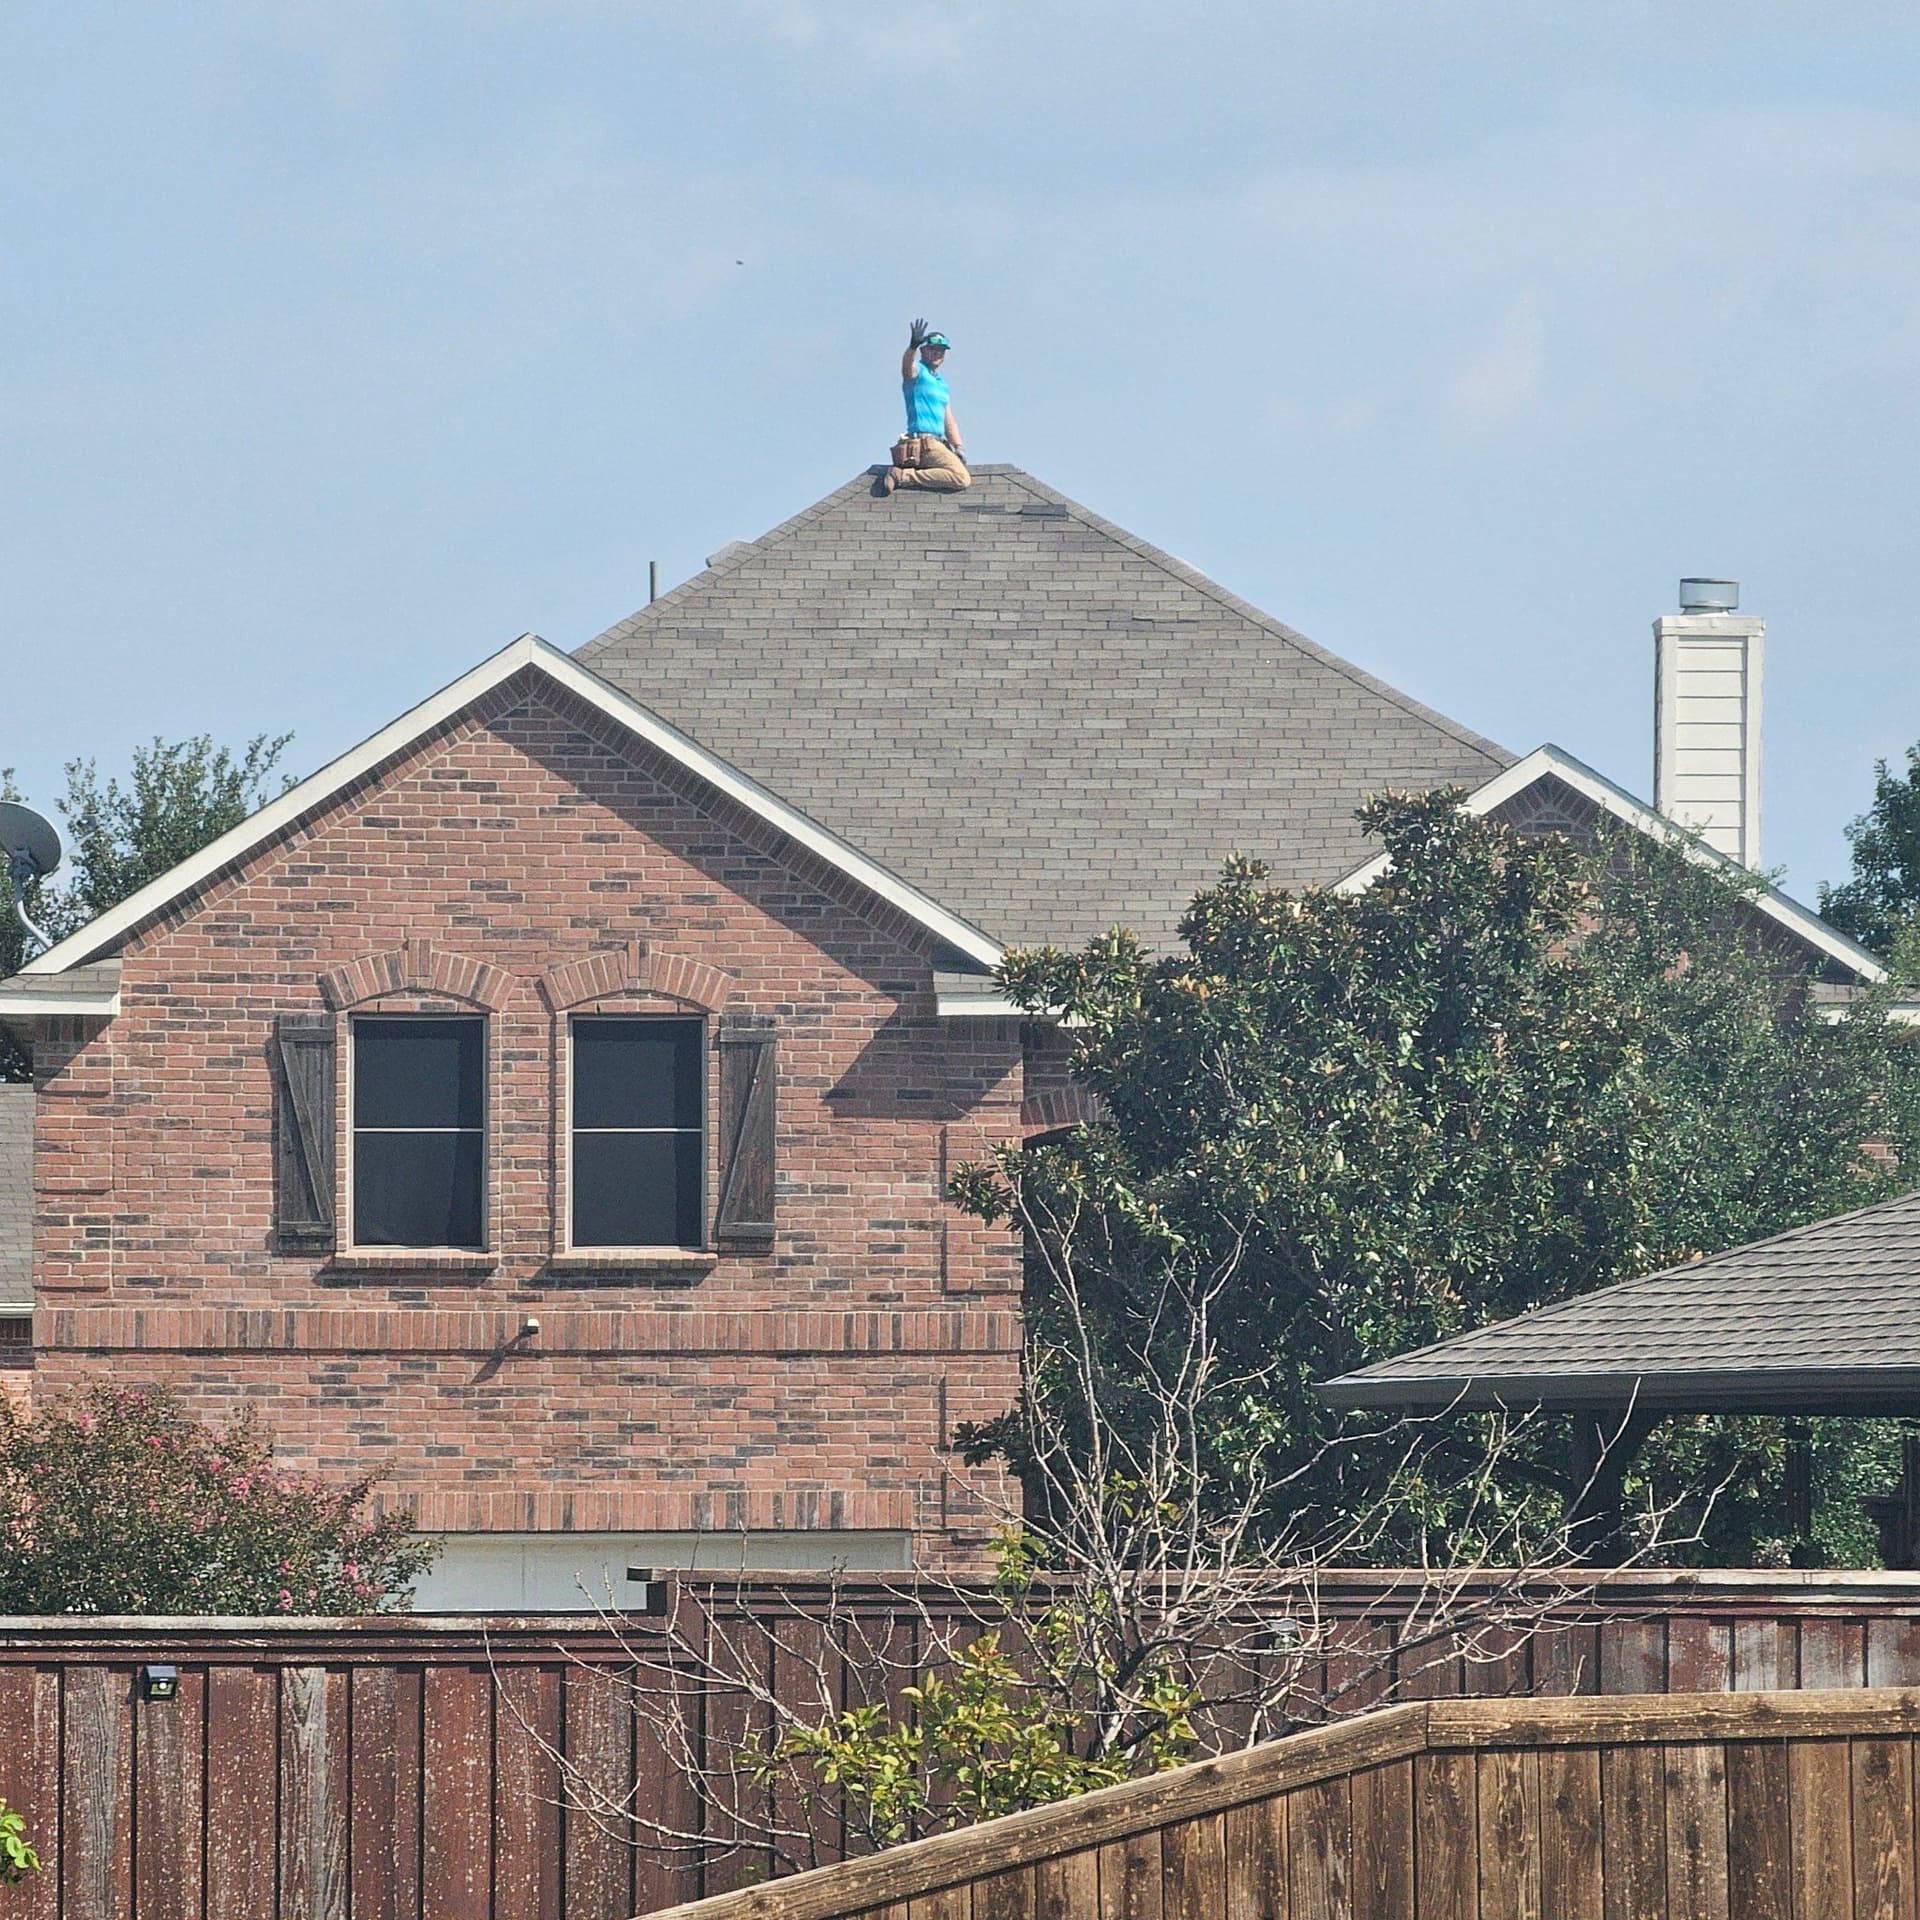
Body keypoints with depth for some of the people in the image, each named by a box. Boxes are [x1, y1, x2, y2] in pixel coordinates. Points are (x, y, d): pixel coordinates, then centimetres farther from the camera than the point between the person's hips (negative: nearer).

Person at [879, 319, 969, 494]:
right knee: (962, 479, -23)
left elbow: (948, 421, 24)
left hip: (938, 442, 9)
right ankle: (901, 476, -21)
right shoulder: (917, 371, 0)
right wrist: (913, 345, -46)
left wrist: (958, 447, 9)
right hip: (924, 441, -9)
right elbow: (907, 365, -25)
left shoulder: (942, 384, 25)